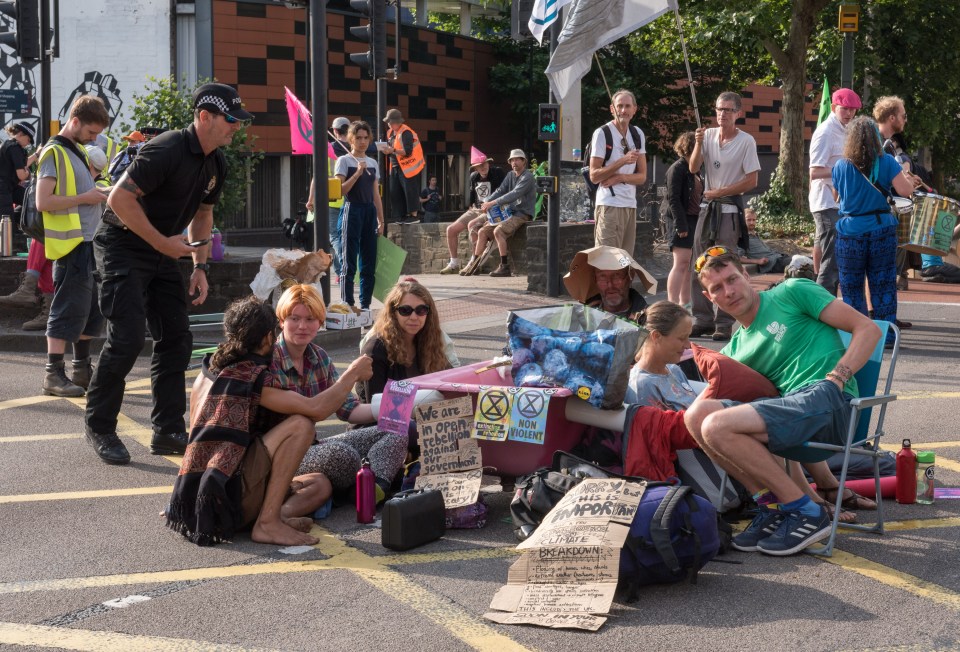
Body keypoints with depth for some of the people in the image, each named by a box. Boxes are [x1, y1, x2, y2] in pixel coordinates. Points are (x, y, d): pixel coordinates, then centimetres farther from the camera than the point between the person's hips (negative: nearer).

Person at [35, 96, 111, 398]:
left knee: (91, 308, 12)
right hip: (71, 245, -9)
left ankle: (82, 369, 21)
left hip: (90, 243, 9)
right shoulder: (54, 153, -10)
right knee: (68, 309, -7)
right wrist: (84, 198, -15)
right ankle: (54, 374, -2)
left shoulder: (79, 151, 17)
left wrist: (97, 192, 8)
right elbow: (43, 201, -18)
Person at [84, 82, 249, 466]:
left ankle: (168, 432, 10)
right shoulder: (167, 151, -22)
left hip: (162, 252, 9)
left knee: (176, 340, 4)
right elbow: (120, 198, -25)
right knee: (127, 338, -13)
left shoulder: (216, 163, 5)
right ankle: (100, 428, 3)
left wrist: (200, 266, 8)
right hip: (123, 248, -9)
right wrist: (164, 243, -21)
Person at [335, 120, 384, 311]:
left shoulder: (373, 163, 15)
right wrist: (358, 173, -17)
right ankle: (347, 305, -1)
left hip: (370, 212, 6)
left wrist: (381, 220, 12)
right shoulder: (344, 161, -1)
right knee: (349, 262, -4)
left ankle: (365, 304, 13)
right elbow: (340, 190, -11)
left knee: (369, 262, 6)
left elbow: (376, 195, 16)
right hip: (352, 211, -6)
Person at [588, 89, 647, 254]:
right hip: (609, 205, -6)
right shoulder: (602, 133, -5)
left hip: (631, 205, 6)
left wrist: (620, 178, -8)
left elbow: (642, 176, 11)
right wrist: (623, 161, -18)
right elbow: (594, 176, -10)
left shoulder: (638, 135, 13)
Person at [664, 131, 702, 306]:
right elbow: (673, 198, -16)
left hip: (694, 220, 9)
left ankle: (685, 303, 16)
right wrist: (681, 225, -21)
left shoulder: (694, 170, 16)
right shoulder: (678, 168, -10)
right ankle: (672, 304, -15)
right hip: (683, 221, -9)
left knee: (689, 265, 11)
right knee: (681, 263, -13)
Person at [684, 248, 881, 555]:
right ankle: (771, 505, -10)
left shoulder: (791, 293, 9)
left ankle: (806, 512, -13)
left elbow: (868, 329, 3)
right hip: (786, 408, 6)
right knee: (698, 414, -15)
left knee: (718, 426, -24)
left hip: (828, 402, -6)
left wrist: (836, 377, -9)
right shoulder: (735, 349, 25)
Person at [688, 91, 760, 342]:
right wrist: (698, 143, -16)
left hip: (730, 210, -5)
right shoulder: (708, 135, 9)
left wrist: (718, 192, -8)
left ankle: (724, 324, 0)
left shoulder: (746, 141, -6)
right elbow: (693, 167, -1)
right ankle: (703, 320, 13)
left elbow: (751, 181, -7)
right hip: (707, 208, 5)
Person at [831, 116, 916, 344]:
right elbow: (905, 190, -9)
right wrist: (907, 178, 11)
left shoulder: (841, 166, -2)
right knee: (883, 285, 6)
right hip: (882, 229, 0)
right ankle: (886, 335, 7)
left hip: (851, 231, 0)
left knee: (851, 287, 8)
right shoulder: (887, 162, -4)